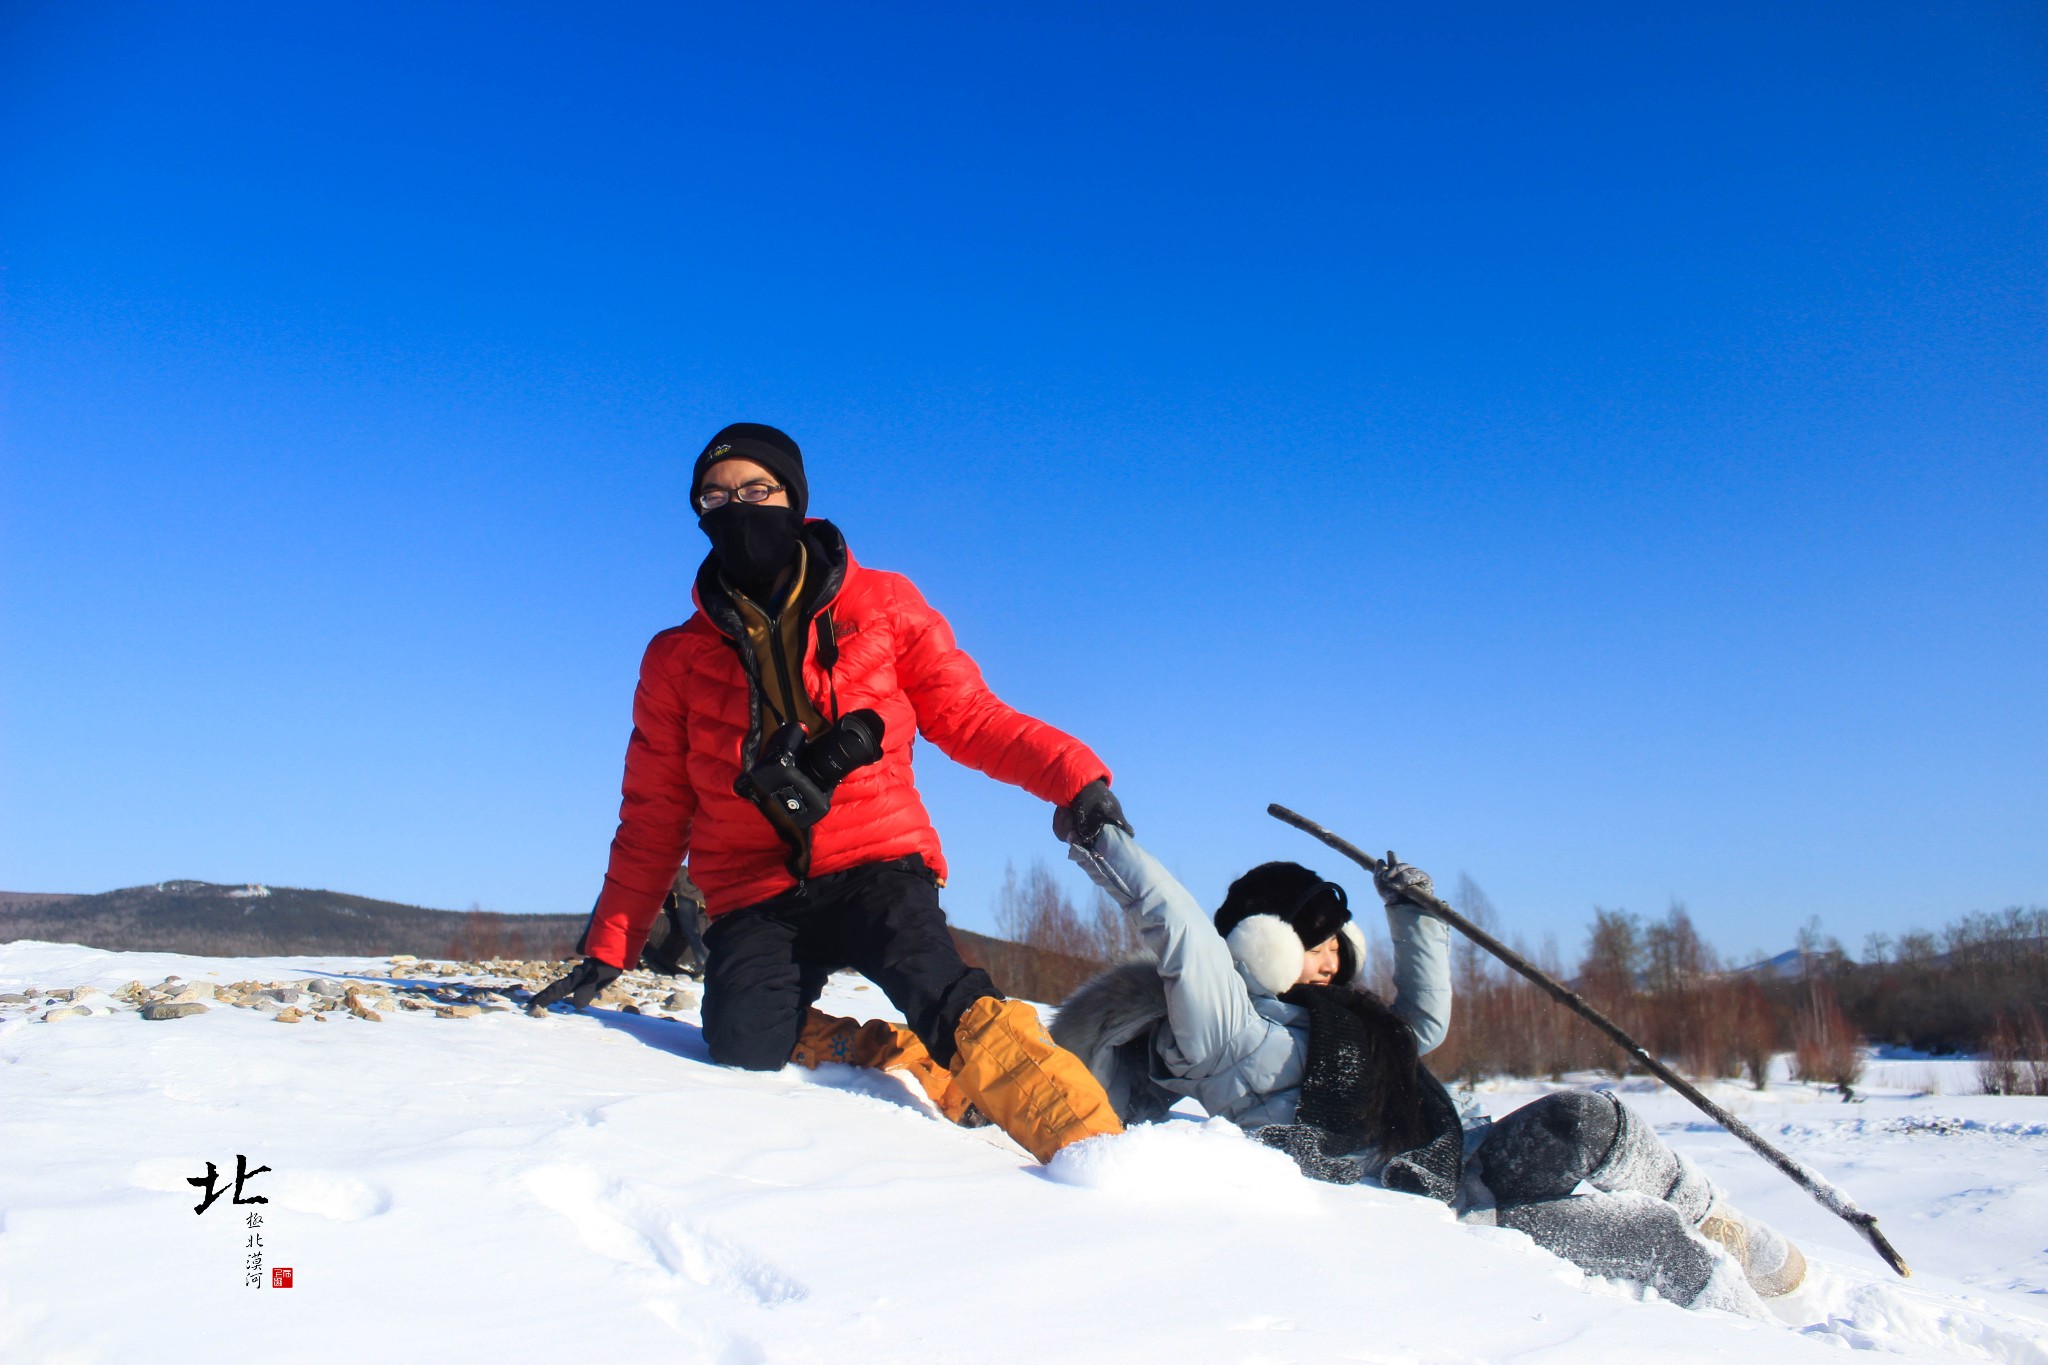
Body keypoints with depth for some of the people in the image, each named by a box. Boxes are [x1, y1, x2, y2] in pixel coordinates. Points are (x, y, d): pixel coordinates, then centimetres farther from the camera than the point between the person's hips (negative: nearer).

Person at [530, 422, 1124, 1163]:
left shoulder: (883, 604, 6)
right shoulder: (677, 657, 10)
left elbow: (966, 715, 5)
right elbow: (654, 821, 14)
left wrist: (1075, 777, -10)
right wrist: (606, 952, 9)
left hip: (876, 867, -1)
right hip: (755, 898, 2)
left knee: (940, 996, -31)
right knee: (744, 1046, -28)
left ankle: (1092, 1149, -34)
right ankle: (928, 1063, -13)